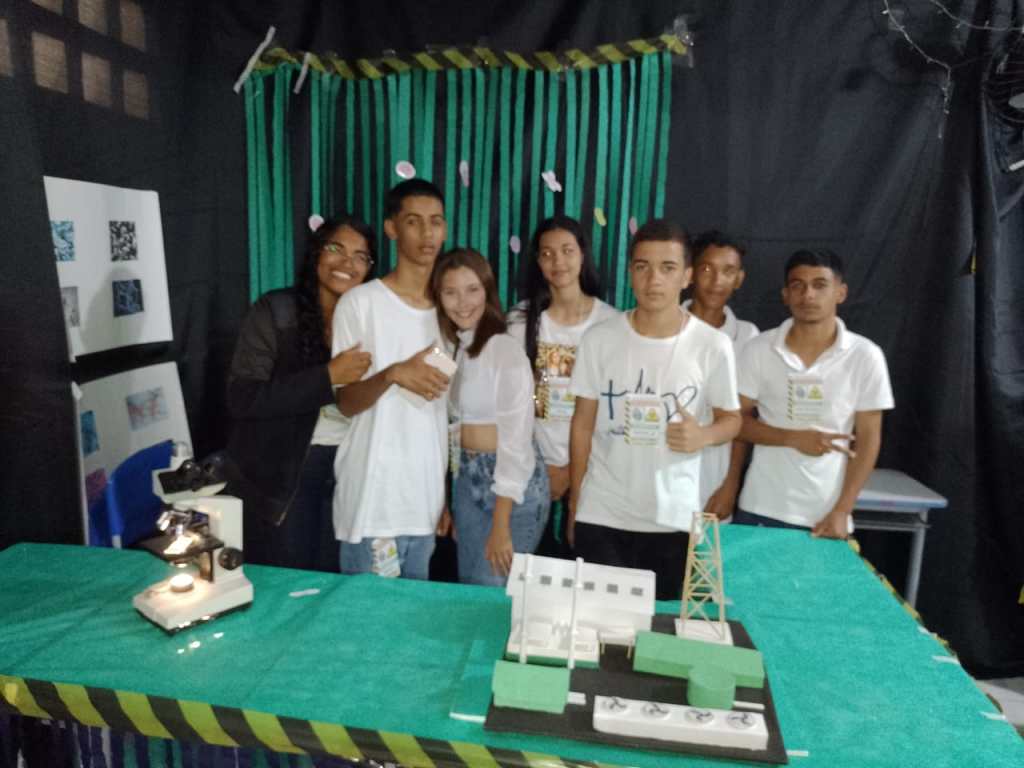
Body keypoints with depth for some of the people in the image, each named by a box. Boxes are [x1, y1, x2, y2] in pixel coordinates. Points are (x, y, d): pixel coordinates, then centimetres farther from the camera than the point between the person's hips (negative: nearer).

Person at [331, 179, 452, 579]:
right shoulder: (359, 303, -7)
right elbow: (346, 403, -5)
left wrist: (447, 494, 11)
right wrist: (393, 374, -25)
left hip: (426, 498, 5)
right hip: (374, 498, -5)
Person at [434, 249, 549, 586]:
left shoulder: (507, 351, -17)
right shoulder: (457, 349, 6)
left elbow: (517, 442, -19)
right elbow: (459, 426, 11)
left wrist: (501, 526, -19)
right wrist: (447, 501, 13)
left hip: (512, 485, -7)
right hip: (468, 481, 7)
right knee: (469, 587, 17)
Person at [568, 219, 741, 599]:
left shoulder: (713, 346, -7)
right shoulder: (599, 339, -4)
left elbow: (731, 418, 6)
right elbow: (583, 423, 3)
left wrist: (703, 435, -18)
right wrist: (574, 503, 5)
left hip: (673, 519, 0)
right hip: (600, 515, 1)